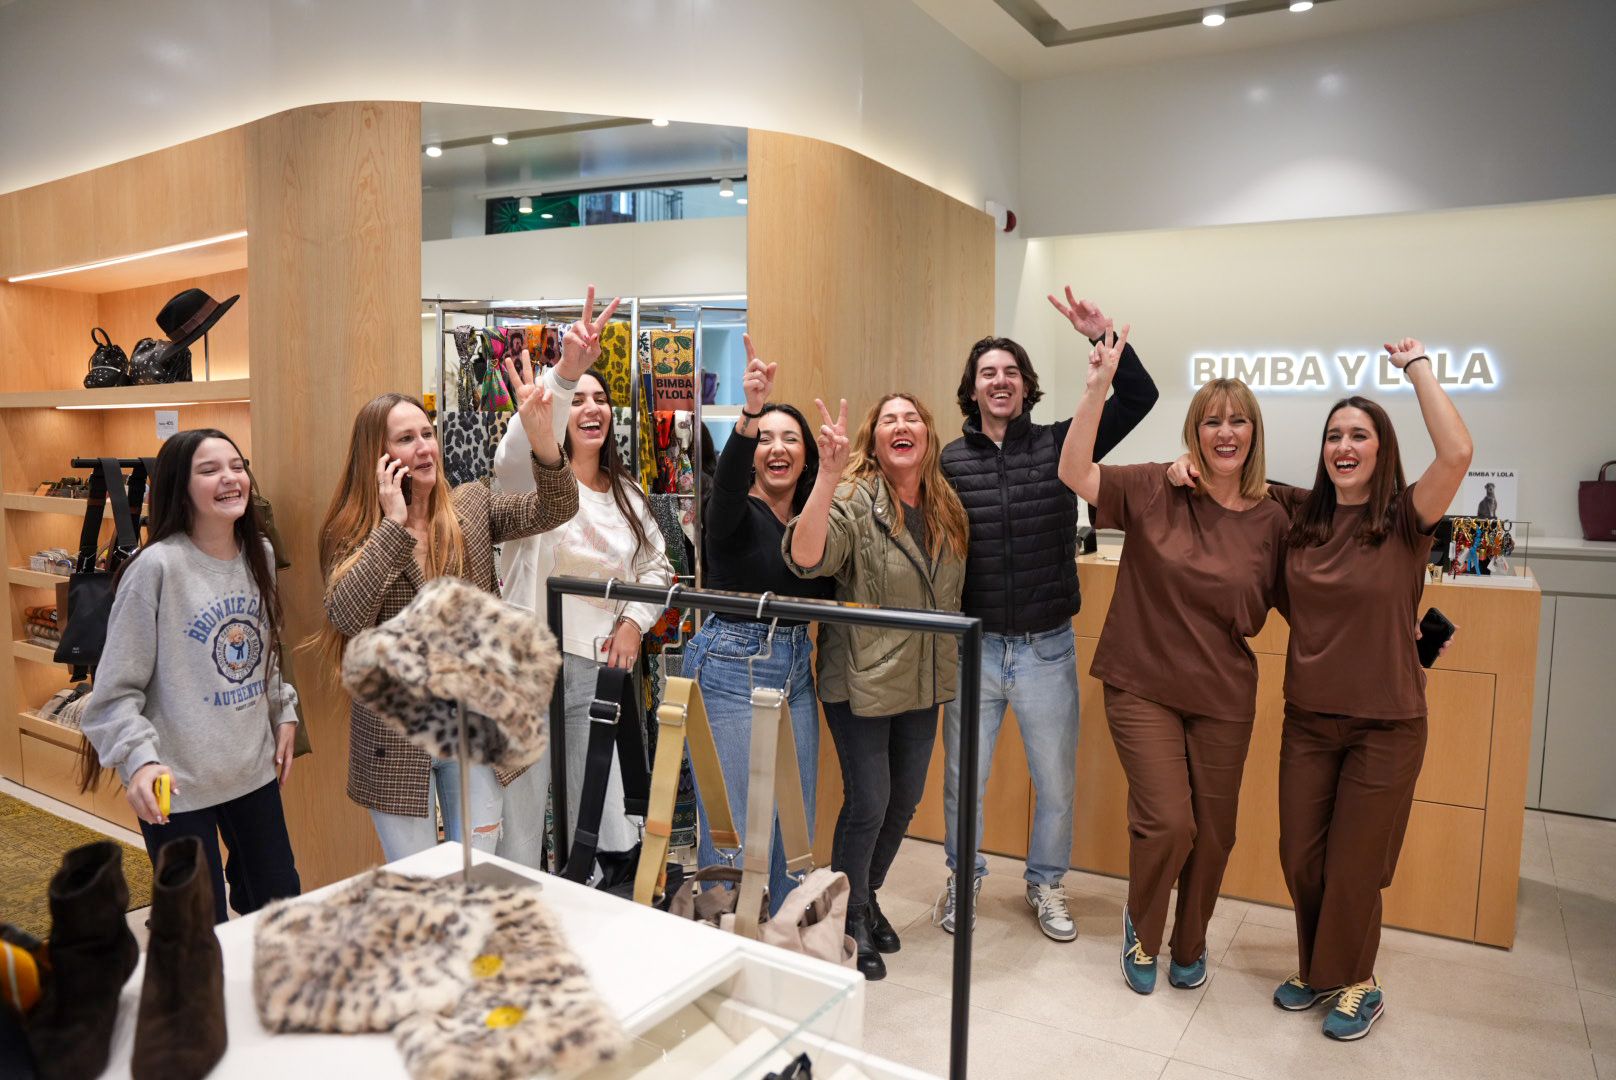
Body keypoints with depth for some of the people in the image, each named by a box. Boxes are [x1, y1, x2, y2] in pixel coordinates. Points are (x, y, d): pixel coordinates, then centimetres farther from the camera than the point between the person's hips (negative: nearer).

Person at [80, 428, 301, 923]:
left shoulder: (260, 555, 4)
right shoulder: (157, 567, -15)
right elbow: (117, 689, -13)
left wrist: (283, 712, 12)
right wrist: (139, 760, -25)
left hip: (255, 769, 6)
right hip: (177, 783, -6)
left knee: (280, 906, 16)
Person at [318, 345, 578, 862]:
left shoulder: (471, 507, 0)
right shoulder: (351, 533, -5)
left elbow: (553, 510, -12)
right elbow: (346, 616, -20)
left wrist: (541, 437, -29)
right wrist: (393, 523, -20)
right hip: (396, 734, -2)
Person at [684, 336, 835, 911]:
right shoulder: (736, 514, -10)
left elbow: (828, 594, 11)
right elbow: (726, 480, -33)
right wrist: (749, 415, -51)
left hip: (795, 670, 6)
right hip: (730, 668, -6)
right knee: (730, 827, 2)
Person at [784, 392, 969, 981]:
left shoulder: (949, 509, 3)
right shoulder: (854, 500, -16)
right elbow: (805, 559, -34)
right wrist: (828, 472, -41)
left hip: (924, 684, 6)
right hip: (862, 683, -6)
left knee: (905, 799, 17)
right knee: (868, 803, 2)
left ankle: (868, 895, 41)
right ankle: (850, 922, 26)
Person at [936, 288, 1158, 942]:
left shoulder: (1060, 445, -2)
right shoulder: (950, 461, -3)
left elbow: (1139, 398, -6)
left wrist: (1105, 339, -17)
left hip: (1047, 648, 1)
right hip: (975, 645, 0)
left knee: (1057, 782, 14)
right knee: (963, 779, 13)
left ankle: (1045, 885, 38)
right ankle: (964, 877, 38)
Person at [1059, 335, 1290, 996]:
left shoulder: (1270, 519, -1)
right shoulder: (1156, 489, -8)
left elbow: (1258, 614, 9)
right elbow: (1075, 473, -22)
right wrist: (1098, 388, -29)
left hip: (1224, 696, 3)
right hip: (1144, 687, -3)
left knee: (1212, 832, 13)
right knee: (1167, 822, -8)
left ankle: (1190, 944, 40)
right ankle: (1141, 929, 24)